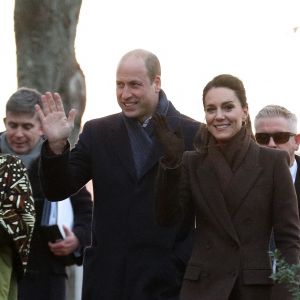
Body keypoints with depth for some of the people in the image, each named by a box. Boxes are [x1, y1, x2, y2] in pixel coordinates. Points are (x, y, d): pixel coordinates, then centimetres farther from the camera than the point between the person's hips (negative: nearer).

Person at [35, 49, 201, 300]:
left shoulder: (193, 135, 0)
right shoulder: (98, 132, 9)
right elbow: (57, 190, 6)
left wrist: (183, 262, -6)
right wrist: (56, 145, -10)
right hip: (107, 279, 2)